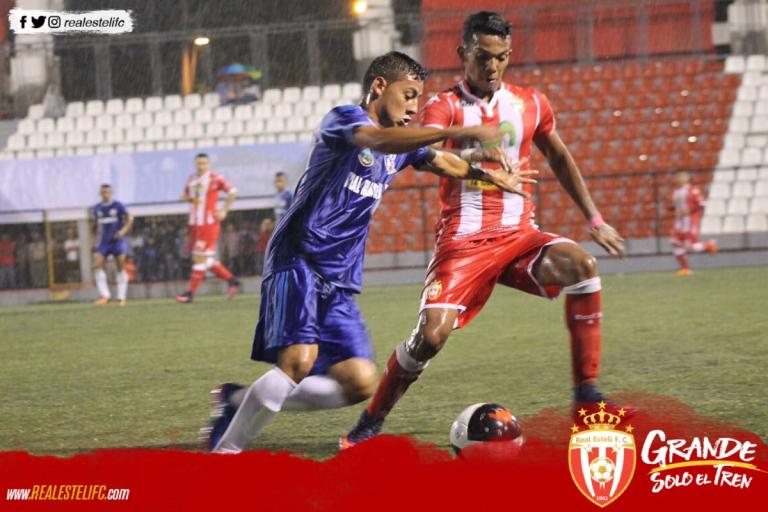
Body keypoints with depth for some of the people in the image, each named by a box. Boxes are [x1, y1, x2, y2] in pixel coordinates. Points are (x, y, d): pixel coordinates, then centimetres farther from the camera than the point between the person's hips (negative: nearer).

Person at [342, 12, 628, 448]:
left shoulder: (531, 104, 9)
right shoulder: (444, 106, -3)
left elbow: (560, 159, 25)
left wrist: (595, 220, 22)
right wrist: (470, 156, -46)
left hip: (518, 233, 3)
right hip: (463, 241, -3)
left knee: (580, 264, -27)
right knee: (432, 334, -19)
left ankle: (587, 392, -20)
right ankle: (372, 421, 5)